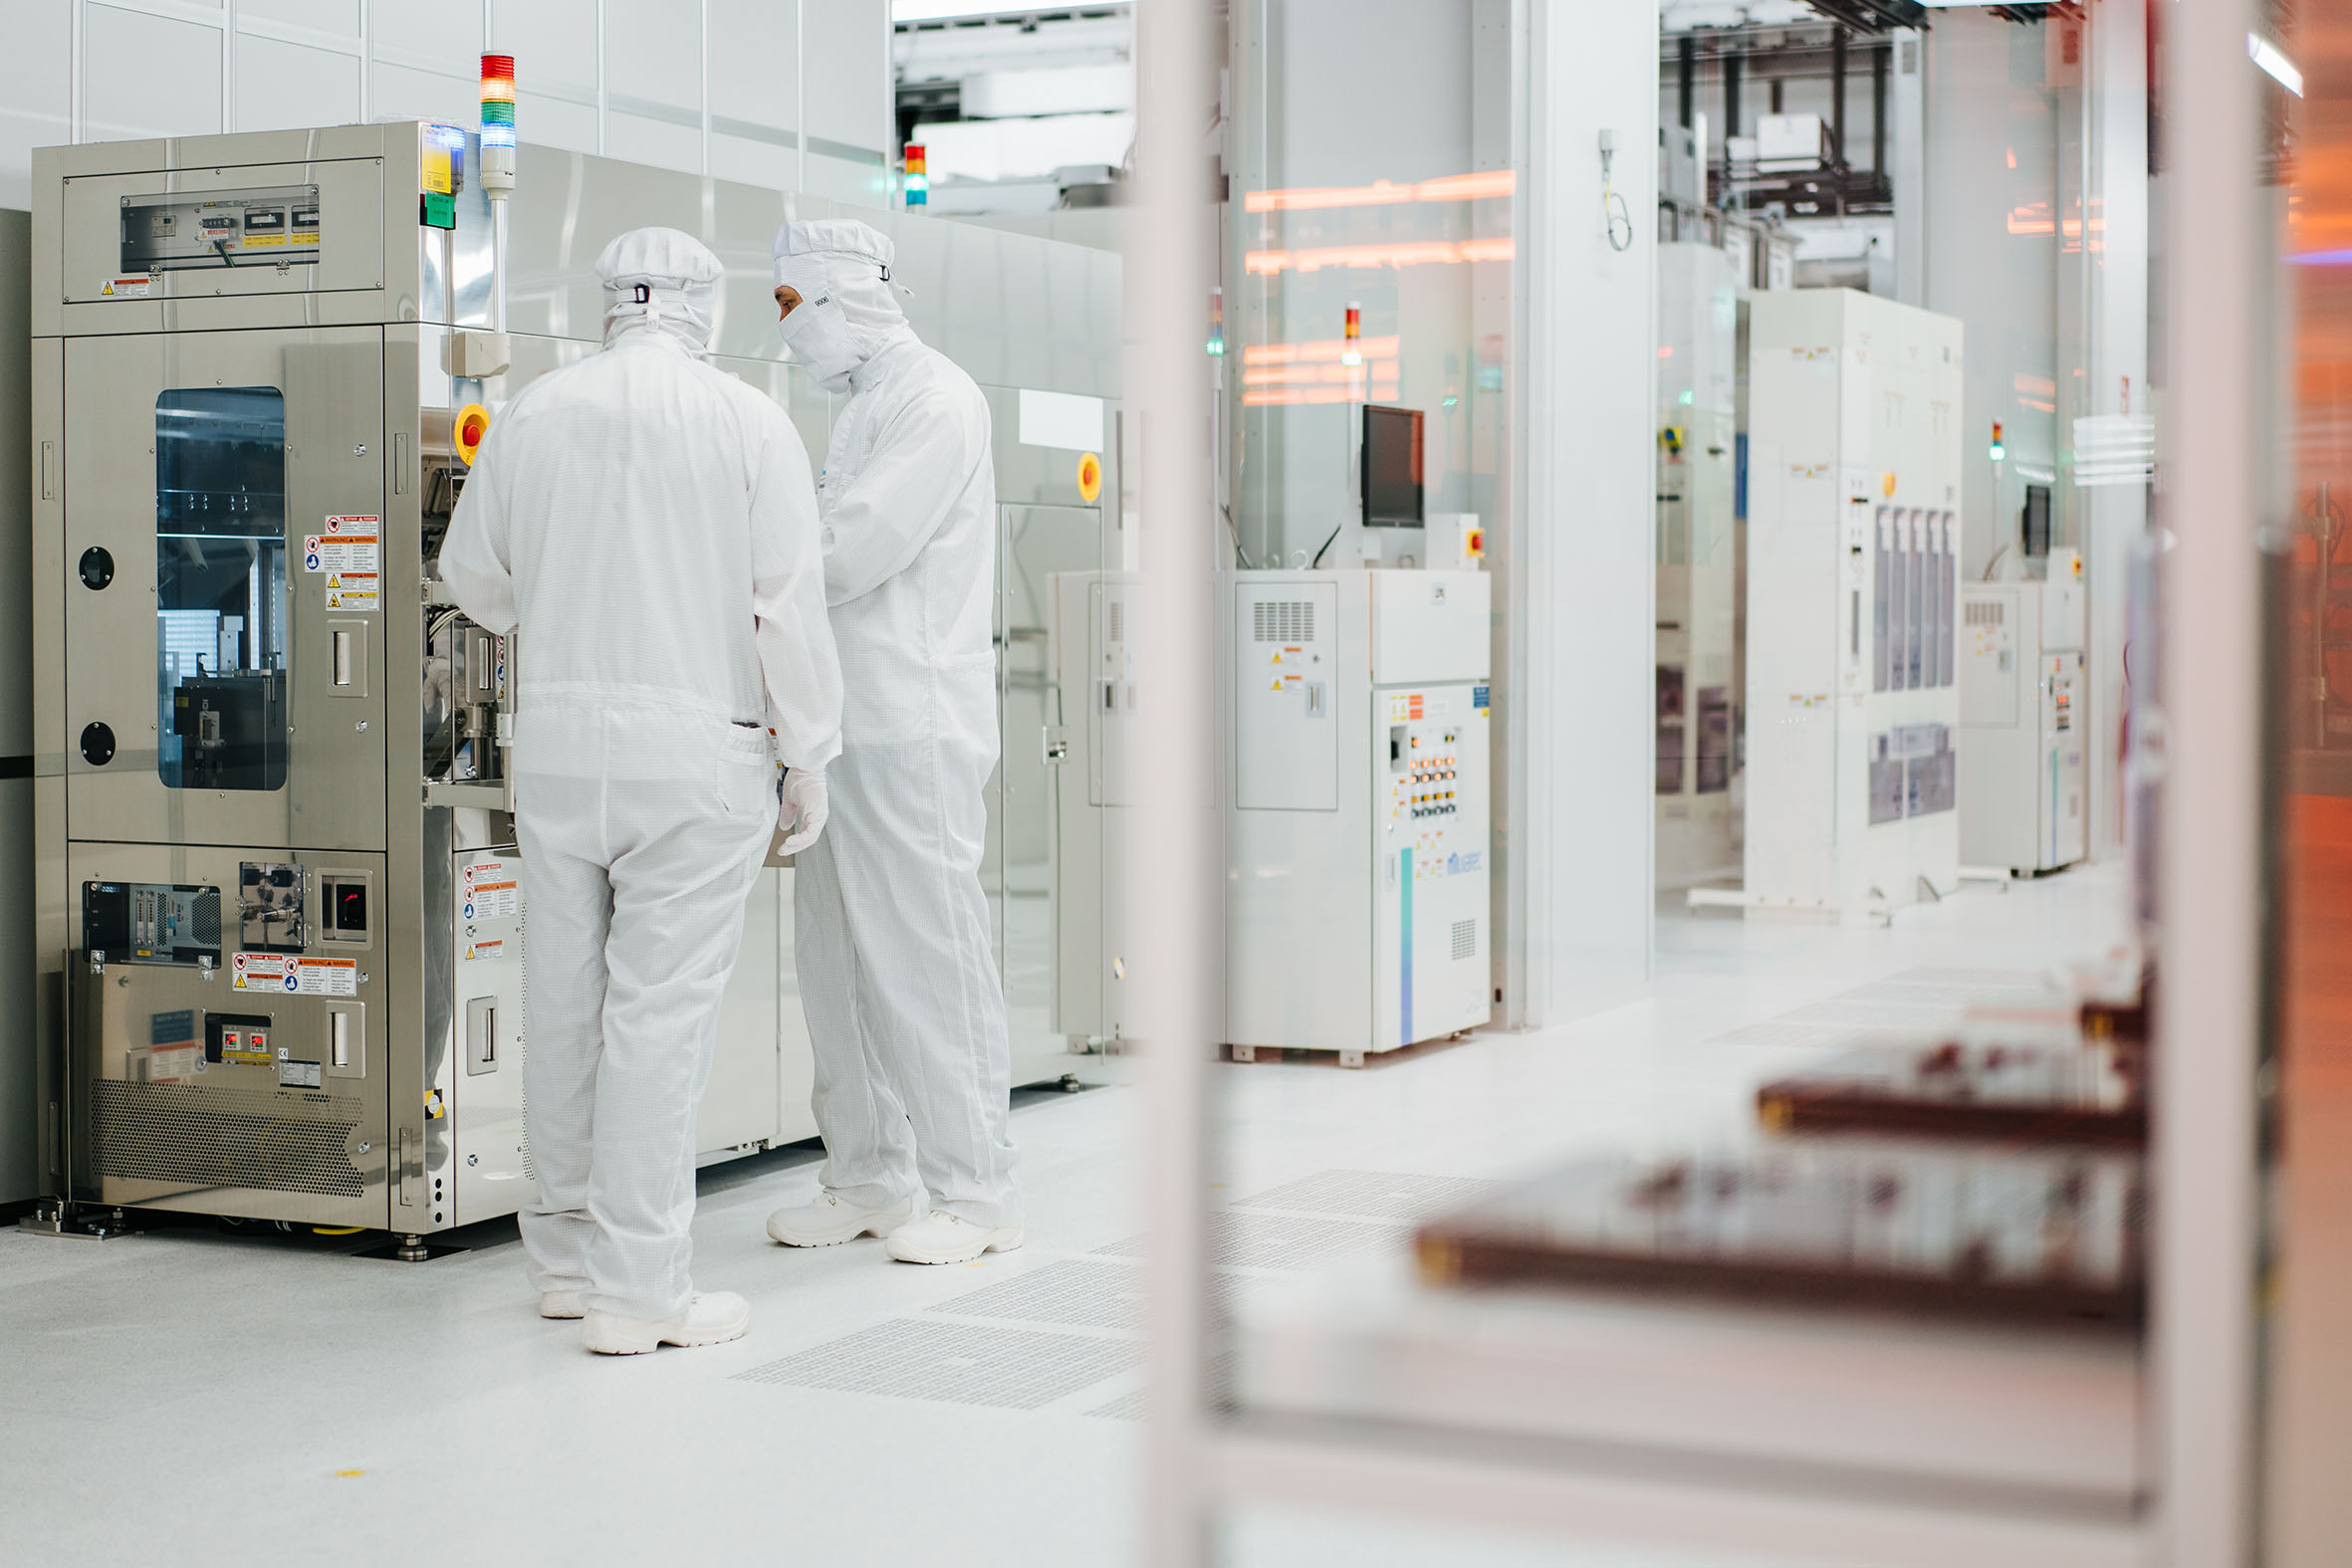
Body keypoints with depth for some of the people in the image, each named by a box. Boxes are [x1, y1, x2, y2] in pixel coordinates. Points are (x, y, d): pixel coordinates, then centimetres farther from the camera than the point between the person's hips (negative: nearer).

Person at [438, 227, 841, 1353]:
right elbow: (788, 603, -8)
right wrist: (809, 759, 1)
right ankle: (638, 1285, 0)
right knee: (659, 1009, -2)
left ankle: (568, 1250, 25)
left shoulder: (532, 413, 6)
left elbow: (470, 574, 16)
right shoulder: (747, 421, -5)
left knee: (567, 1002, 13)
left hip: (554, 741, 4)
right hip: (696, 748, -4)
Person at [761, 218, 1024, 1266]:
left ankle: (973, 1191, 1)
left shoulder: (935, 401, -9)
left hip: (914, 728, -10)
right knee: (837, 961, 11)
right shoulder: (863, 407, 21)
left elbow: (851, 551, -18)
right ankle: (870, 1180, 19)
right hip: (845, 726, 10)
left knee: (928, 957, -6)